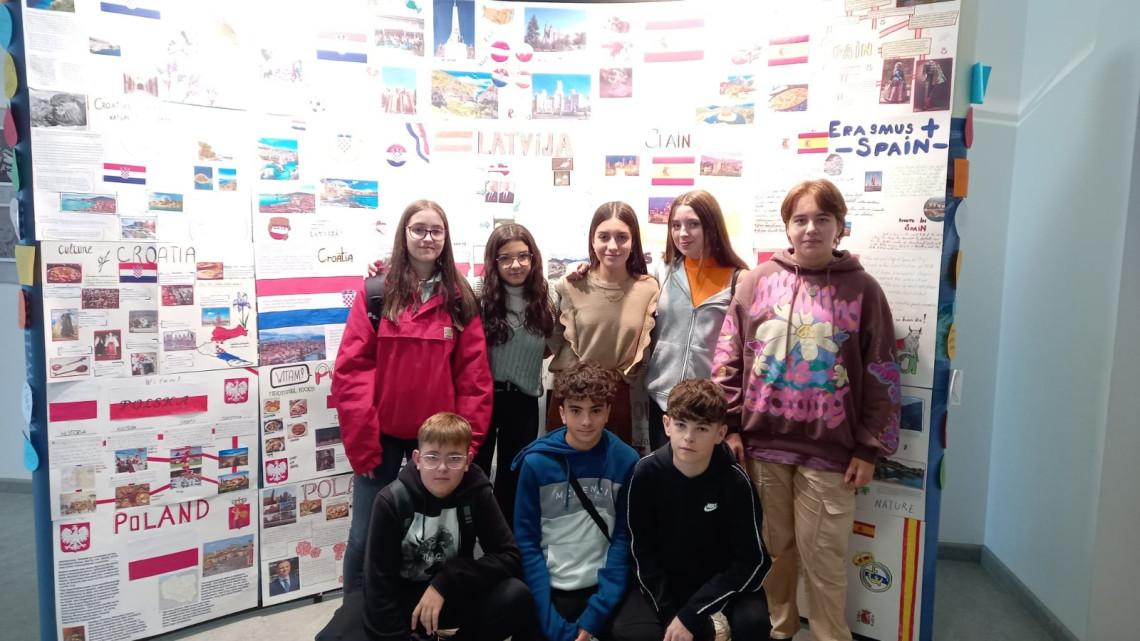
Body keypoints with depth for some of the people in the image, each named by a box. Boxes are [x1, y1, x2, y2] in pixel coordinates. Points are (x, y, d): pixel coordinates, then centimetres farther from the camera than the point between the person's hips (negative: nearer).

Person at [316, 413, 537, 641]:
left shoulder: (477, 493, -14)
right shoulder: (392, 501, -18)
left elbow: (509, 556, -17)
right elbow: (379, 582, -16)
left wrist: (445, 582, -24)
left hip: (452, 594, 1)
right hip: (399, 596, 0)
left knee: (516, 596, -27)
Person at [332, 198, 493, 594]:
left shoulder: (460, 299, 2)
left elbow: (474, 376, 1)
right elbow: (352, 368, -7)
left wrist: (467, 441, -2)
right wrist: (362, 441, -10)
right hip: (383, 434, -1)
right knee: (365, 535, 8)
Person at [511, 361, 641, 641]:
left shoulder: (626, 460, -6)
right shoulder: (536, 462, -10)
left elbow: (623, 538, -5)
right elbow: (527, 542, -8)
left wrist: (597, 612, -13)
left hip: (605, 591, 1)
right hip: (552, 590, 0)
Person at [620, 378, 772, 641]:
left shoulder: (735, 481, -19)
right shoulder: (646, 472, -17)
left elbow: (751, 560, -16)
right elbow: (641, 550, -8)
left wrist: (690, 615, -21)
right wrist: (670, 612, -16)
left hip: (724, 580, -1)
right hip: (662, 581, 1)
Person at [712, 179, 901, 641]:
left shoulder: (862, 289, -1)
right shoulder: (758, 280, 2)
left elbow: (882, 376, 0)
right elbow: (728, 357, 3)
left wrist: (870, 448, -2)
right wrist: (729, 426, 0)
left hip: (830, 449, -2)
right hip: (762, 442, 2)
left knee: (823, 555, 7)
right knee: (772, 546, 16)